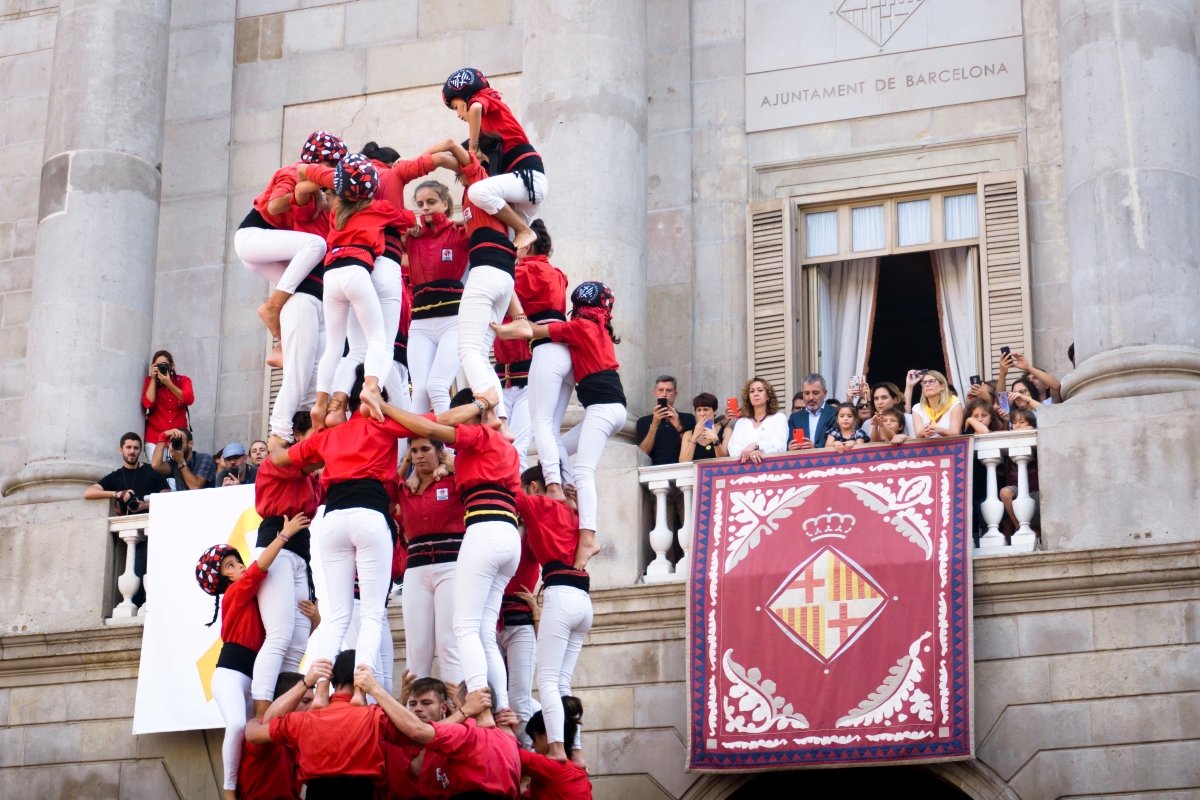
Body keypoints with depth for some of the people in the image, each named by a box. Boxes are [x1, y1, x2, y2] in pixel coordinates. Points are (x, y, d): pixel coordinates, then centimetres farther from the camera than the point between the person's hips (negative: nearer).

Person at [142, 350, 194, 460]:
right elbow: (148, 404, -9)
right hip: (155, 437, -1)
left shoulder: (183, 380, 5)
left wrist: (168, 384, -18)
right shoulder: (150, 381, 5)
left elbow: (189, 400, -13)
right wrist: (153, 379, -9)